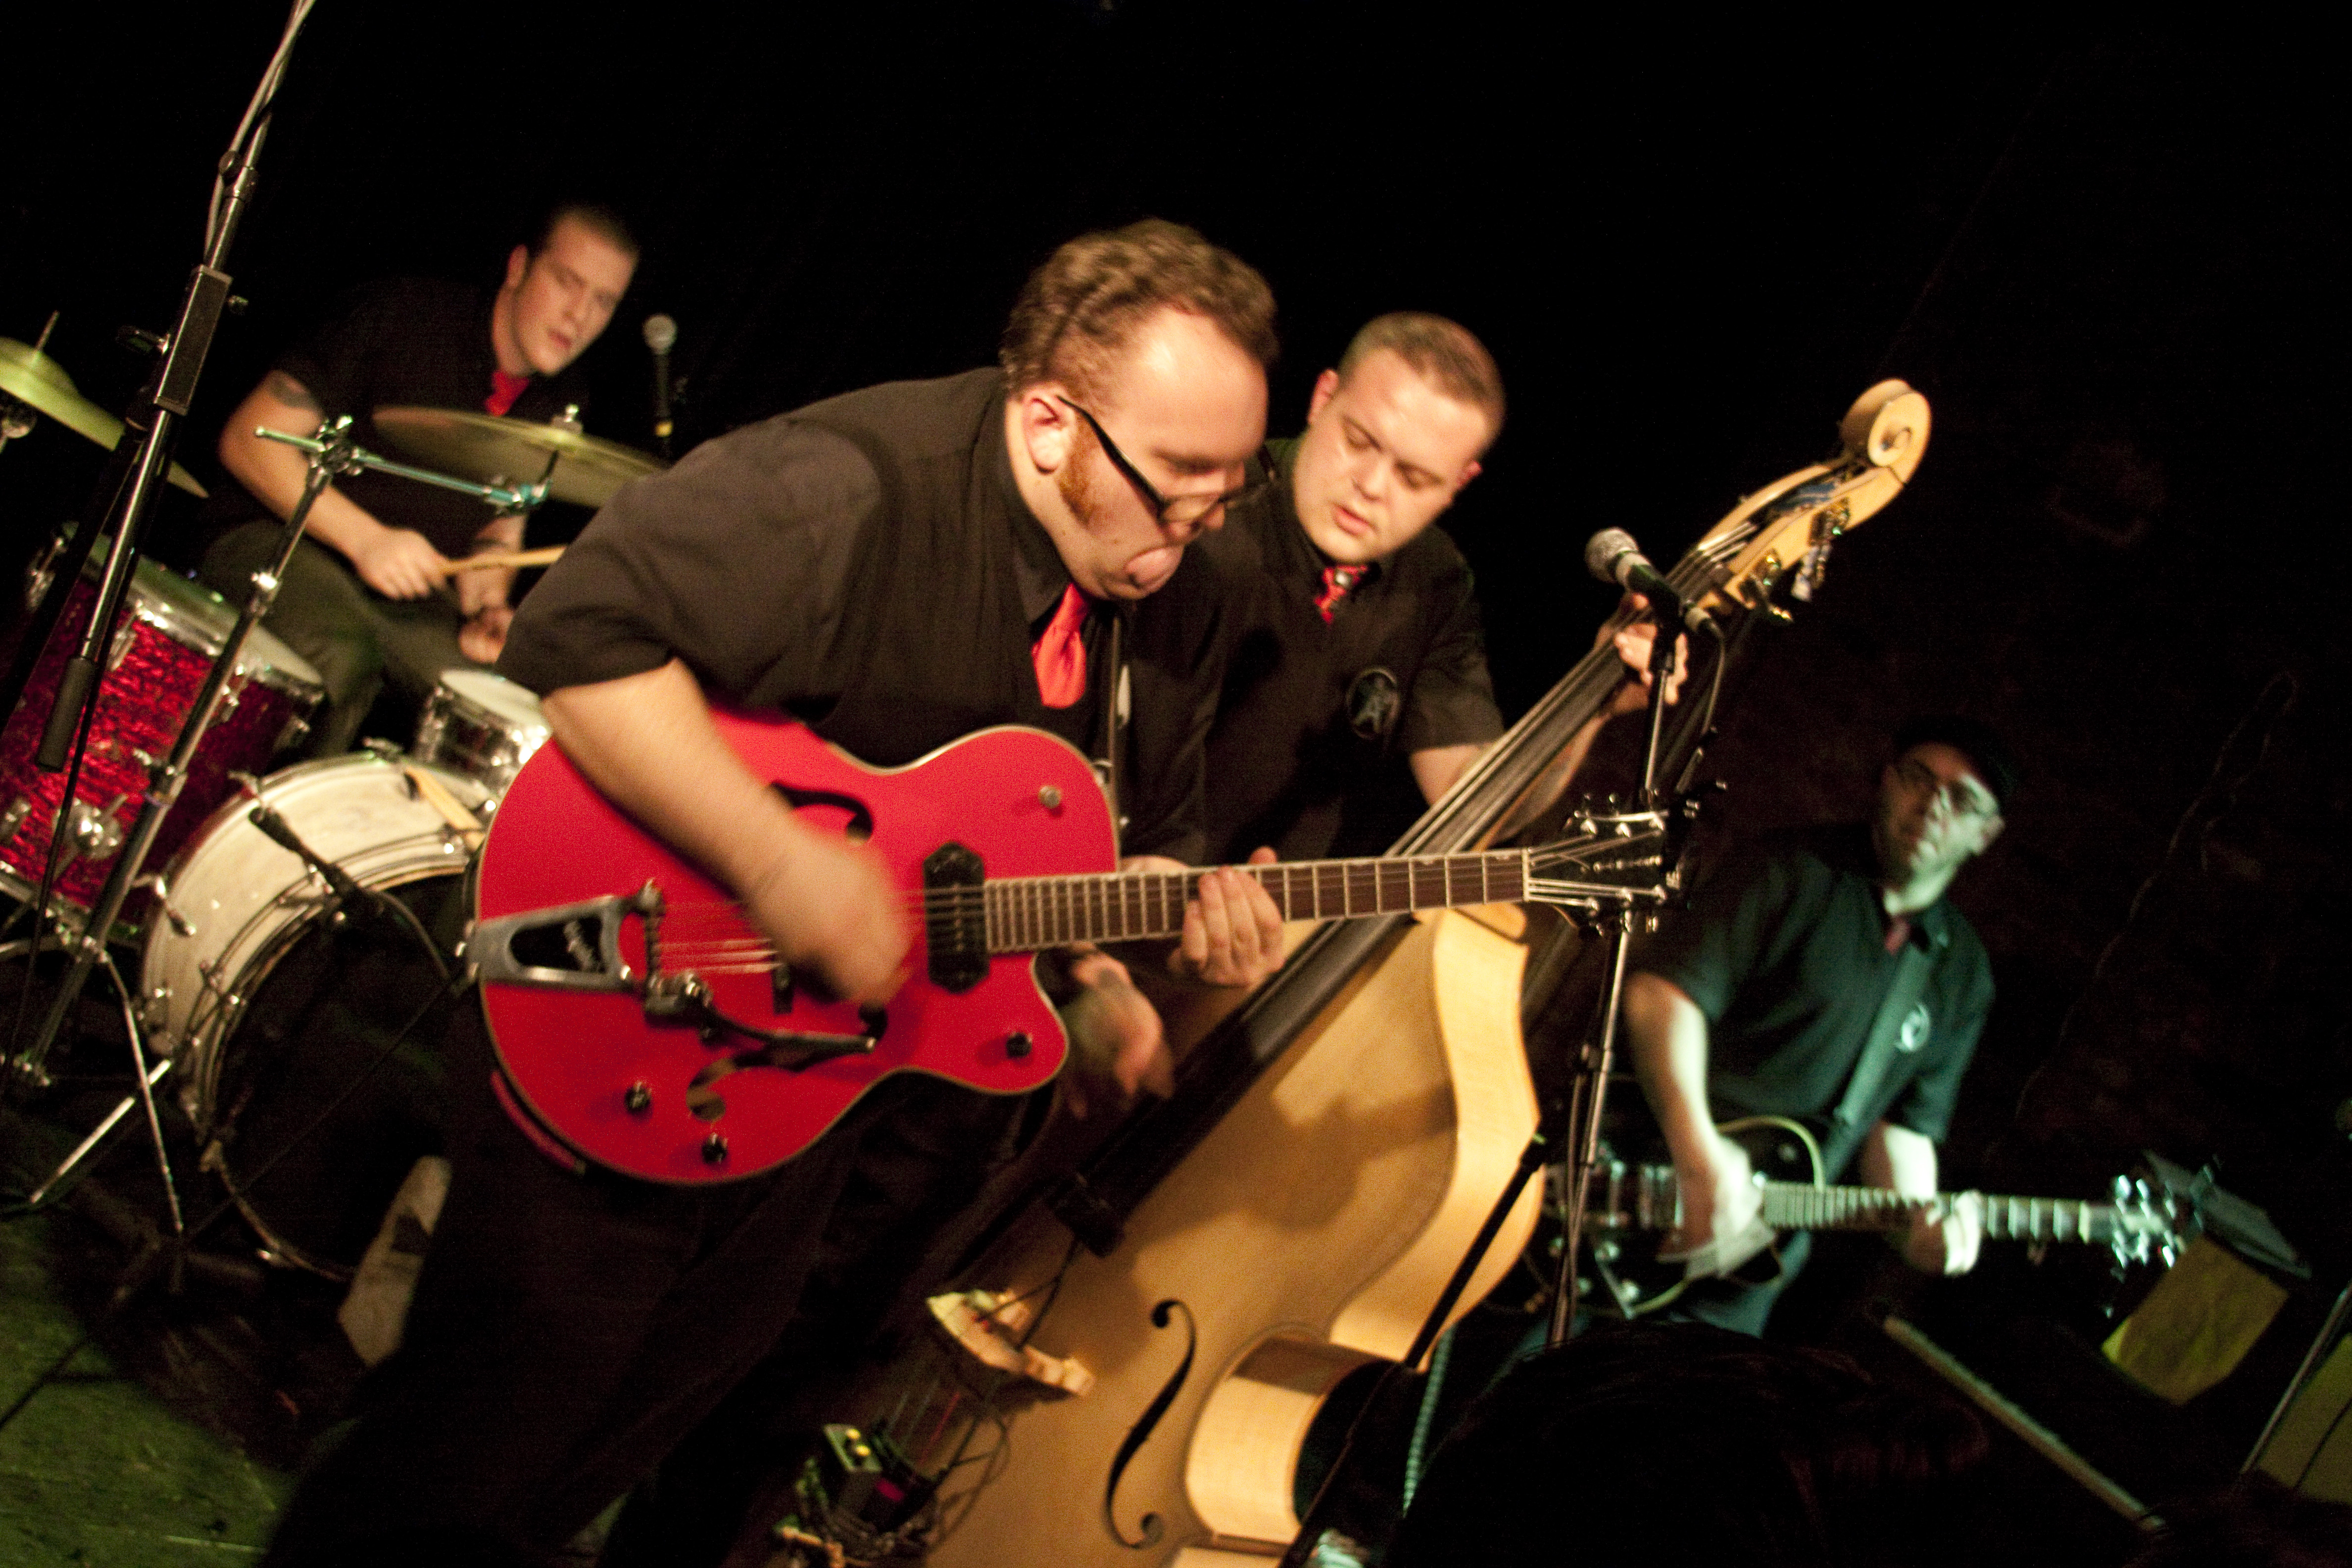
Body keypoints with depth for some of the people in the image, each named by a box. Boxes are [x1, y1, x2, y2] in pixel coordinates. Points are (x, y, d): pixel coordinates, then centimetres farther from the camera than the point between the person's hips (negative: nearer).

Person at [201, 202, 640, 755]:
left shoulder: (562, 399, 3)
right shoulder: (403, 315, -15)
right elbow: (249, 439, -15)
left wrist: (484, 607, -7)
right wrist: (366, 539, -25)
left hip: (409, 592, 6)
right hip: (277, 541, -5)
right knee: (343, 661, -35)